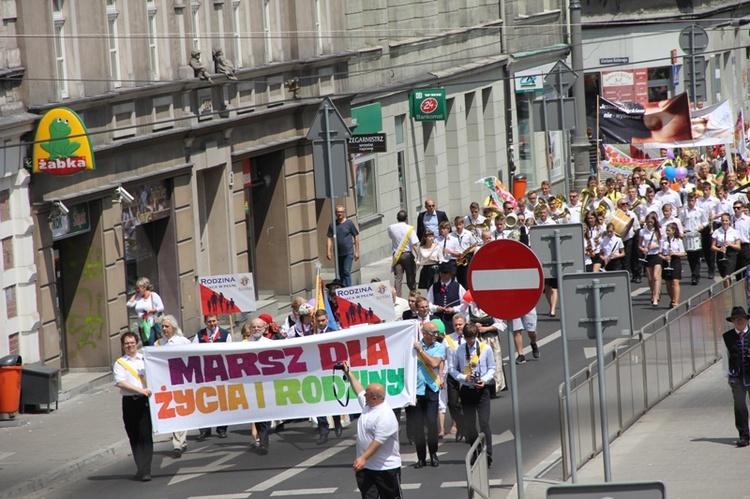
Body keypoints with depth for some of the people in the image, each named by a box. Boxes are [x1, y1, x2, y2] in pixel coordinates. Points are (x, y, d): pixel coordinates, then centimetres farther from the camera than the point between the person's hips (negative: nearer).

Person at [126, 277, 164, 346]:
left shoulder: (153, 296, -2)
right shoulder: (138, 297, 14)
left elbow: (161, 308, -8)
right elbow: (129, 304, 4)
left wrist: (150, 310, -17)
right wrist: (135, 294, 7)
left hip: (152, 326, -6)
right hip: (142, 327, 6)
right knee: (145, 347, 6)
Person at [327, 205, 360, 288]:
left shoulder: (349, 223, -3)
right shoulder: (332, 225, 3)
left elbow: (356, 237, 1)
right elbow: (330, 239, 5)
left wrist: (356, 252, -1)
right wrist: (328, 251, -5)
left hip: (348, 253, -3)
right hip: (338, 253, 3)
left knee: (346, 272, -12)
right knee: (341, 273, 10)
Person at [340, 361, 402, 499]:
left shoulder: (386, 415, -22)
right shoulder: (367, 405, 6)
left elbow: (378, 441, -28)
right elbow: (358, 390, 25)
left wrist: (363, 458, -34)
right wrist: (348, 373, 30)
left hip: (386, 468, -8)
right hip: (365, 467, 8)